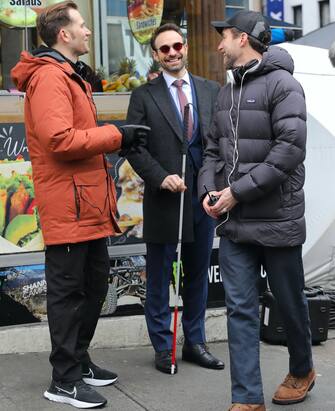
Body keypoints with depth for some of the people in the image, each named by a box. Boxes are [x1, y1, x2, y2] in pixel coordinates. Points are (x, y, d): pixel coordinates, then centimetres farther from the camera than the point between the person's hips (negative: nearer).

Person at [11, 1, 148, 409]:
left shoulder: (69, 77, 20)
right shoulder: (49, 77, -15)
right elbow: (60, 140, -25)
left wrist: (114, 138, 7)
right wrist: (115, 135, -16)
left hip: (87, 204, 11)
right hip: (68, 205, -11)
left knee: (95, 283, 18)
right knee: (68, 290, -2)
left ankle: (78, 361, 31)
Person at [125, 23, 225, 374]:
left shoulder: (211, 91, 9)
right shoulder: (144, 96, 1)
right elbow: (134, 146, -4)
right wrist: (161, 177, -16)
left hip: (203, 199, 3)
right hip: (164, 199, -3)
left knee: (198, 276, 13)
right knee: (159, 279, 5)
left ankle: (195, 343, 25)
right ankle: (163, 348, 16)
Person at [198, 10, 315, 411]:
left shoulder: (282, 85, -10)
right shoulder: (226, 92, 12)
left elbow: (290, 149, -19)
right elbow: (213, 148, 15)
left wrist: (239, 191, -19)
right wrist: (209, 189, -4)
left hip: (276, 220, -5)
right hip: (233, 222, 6)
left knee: (289, 303, 11)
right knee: (240, 309, 2)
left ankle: (302, 371, 37)